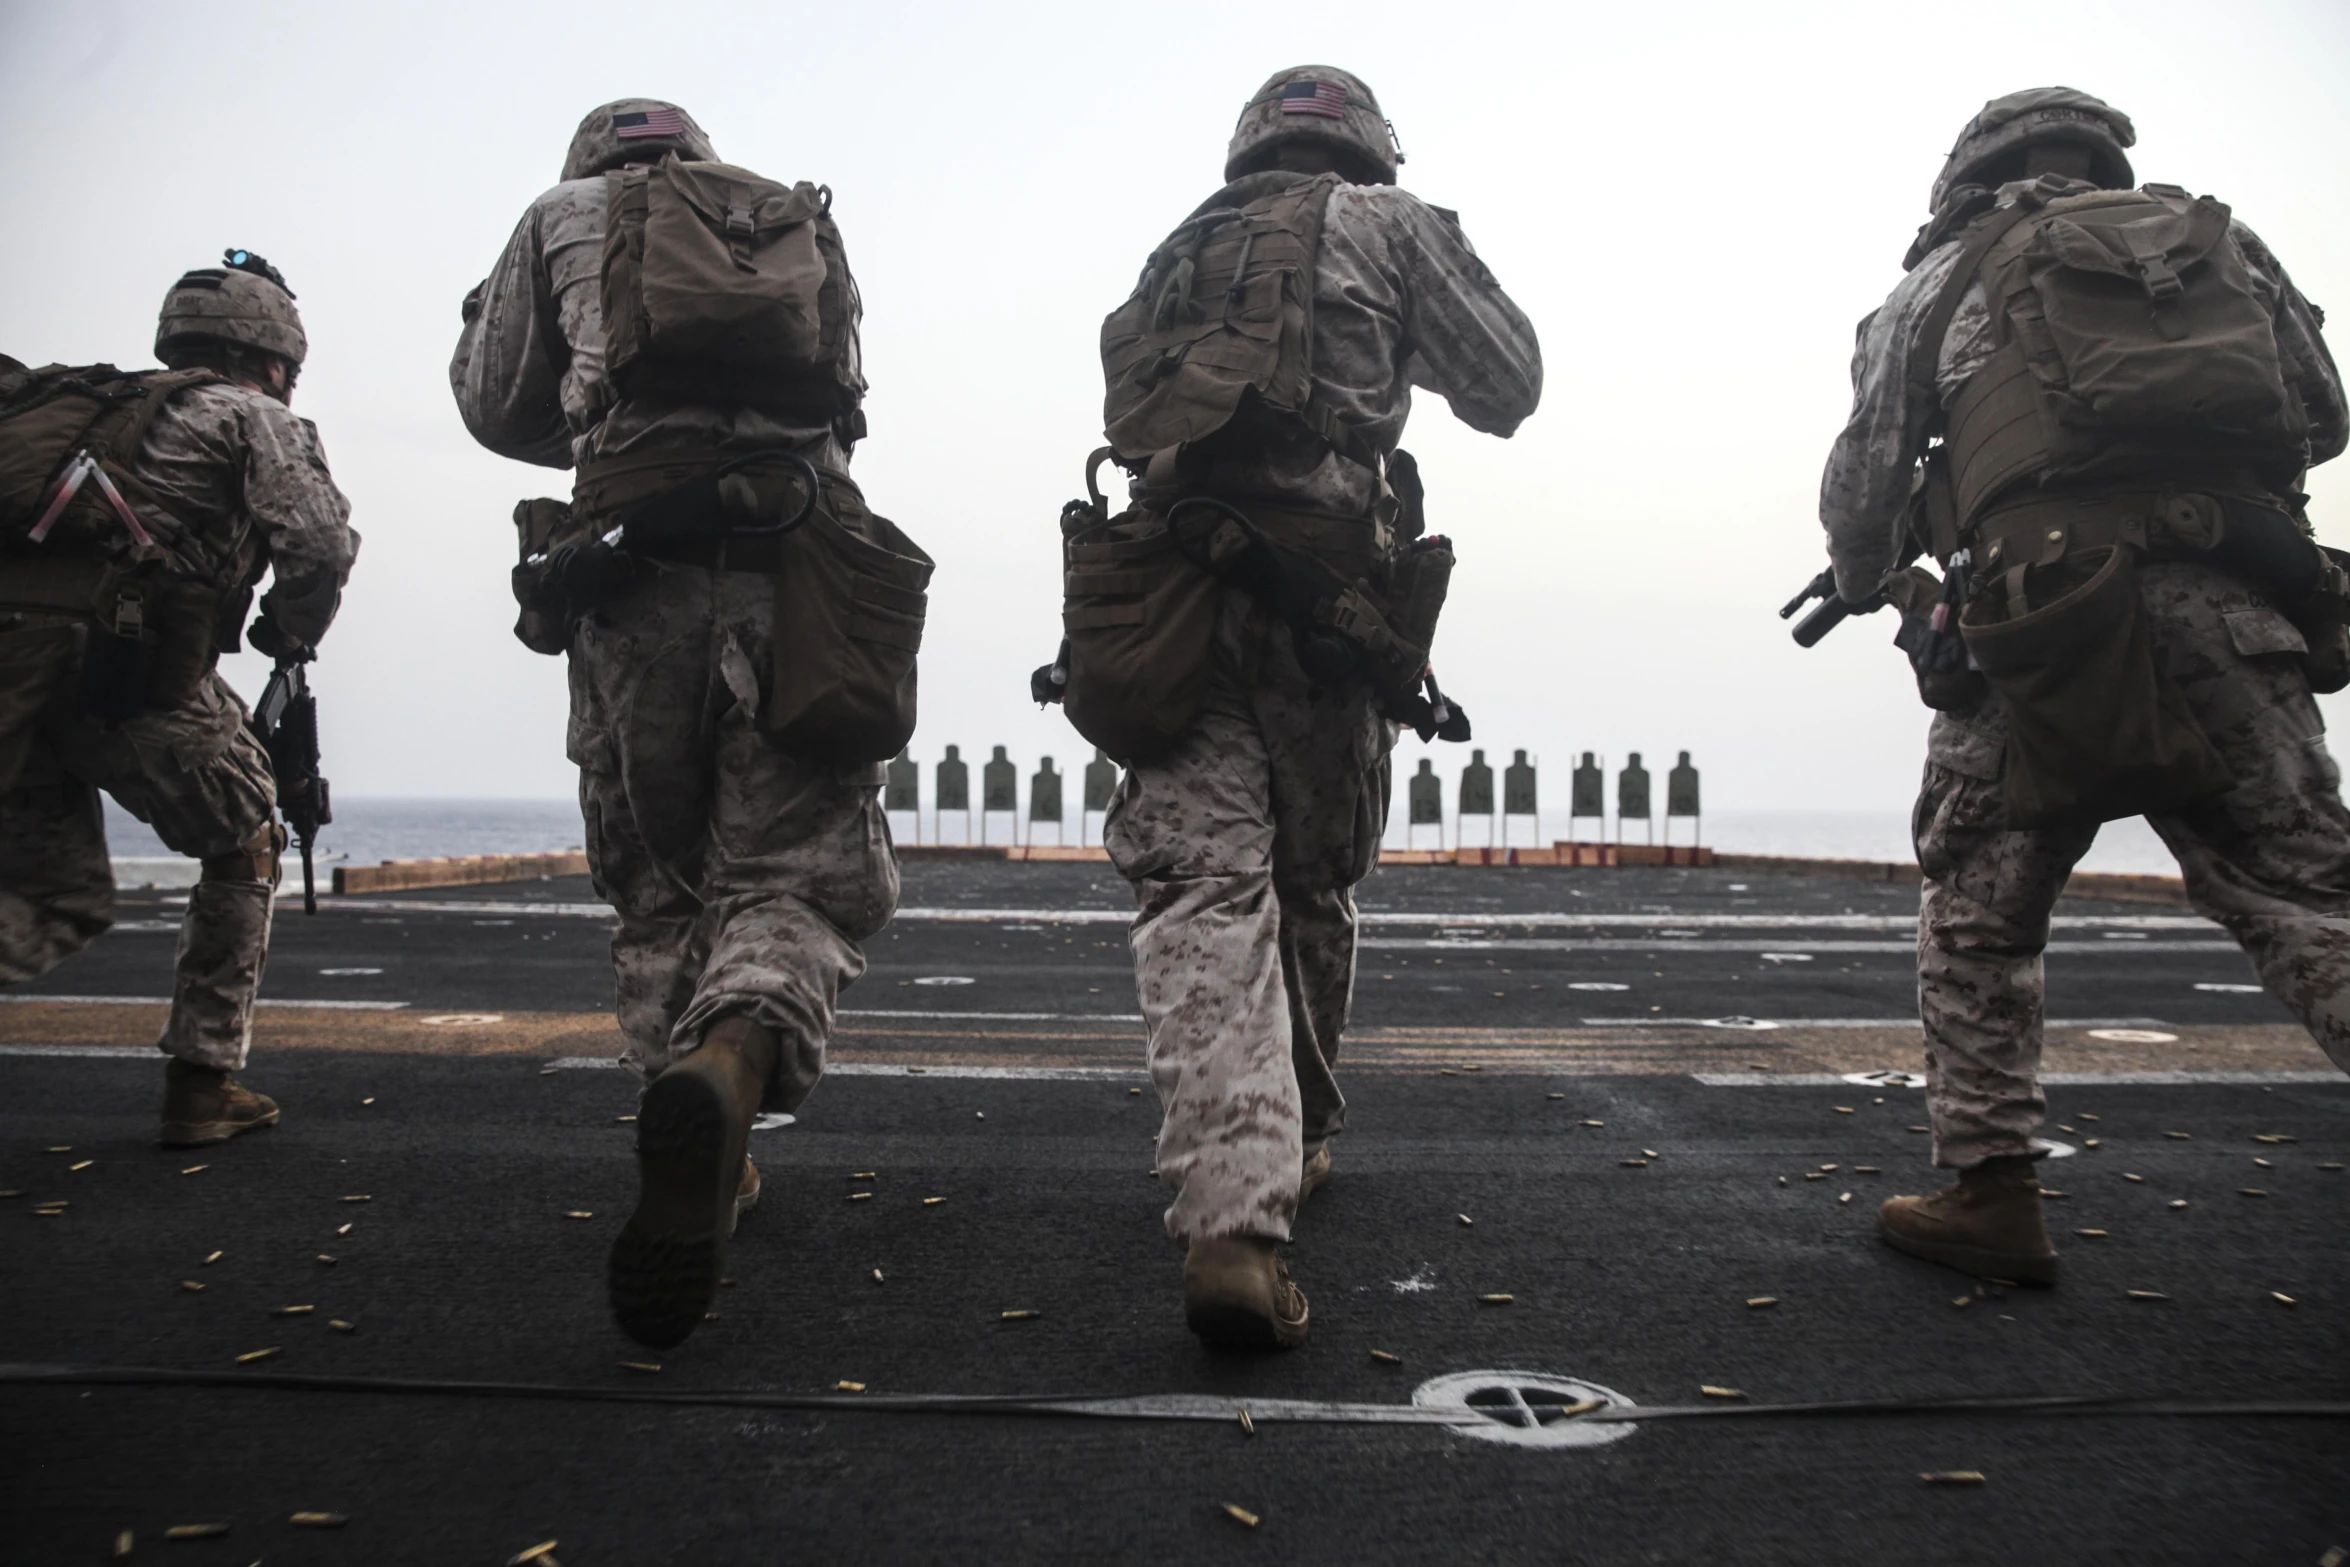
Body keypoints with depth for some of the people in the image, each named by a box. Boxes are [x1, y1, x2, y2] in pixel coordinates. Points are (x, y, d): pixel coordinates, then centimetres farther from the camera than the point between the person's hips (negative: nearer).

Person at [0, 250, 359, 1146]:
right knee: (245, 847, 16)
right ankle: (202, 1084, 15)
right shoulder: (254, 416, 11)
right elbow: (319, 541, -5)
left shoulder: (100, 404, 31)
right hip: (120, 656, -6)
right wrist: (291, 635, 13)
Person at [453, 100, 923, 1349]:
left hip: (636, 573, 0)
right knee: (792, 879, 0)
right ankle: (731, 1065, -30)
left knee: (661, 890, 13)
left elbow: (496, 407, 22)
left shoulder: (564, 216, 20)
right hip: (801, 569, 1)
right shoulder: (807, 229, 26)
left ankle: (705, 1168, 11)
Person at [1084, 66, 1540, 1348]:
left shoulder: (1173, 256, 25)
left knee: (1203, 892, -9)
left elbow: (1132, 418, 21)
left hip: (1163, 601, 2)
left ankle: (1230, 1216, -23)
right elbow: (1506, 387, 17)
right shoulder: (1387, 225, 14)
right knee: (1313, 886, 14)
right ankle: (1297, 1140, 31)